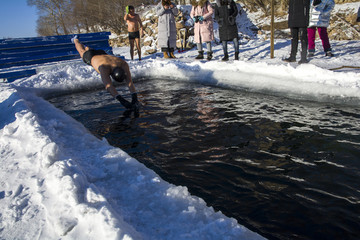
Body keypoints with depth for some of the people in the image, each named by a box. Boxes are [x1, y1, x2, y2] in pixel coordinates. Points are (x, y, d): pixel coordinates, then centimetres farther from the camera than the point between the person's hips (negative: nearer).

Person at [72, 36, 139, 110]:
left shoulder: (123, 64, -45)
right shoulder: (104, 68, -56)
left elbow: (130, 82, -51)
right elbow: (108, 86, -68)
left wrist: (134, 98, -65)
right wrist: (121, 100, -80)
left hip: (102, 54, 2)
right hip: (90, 57, -2)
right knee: (82, 52, 35)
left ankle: (87, 48, 72)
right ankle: (75, 39, 66)